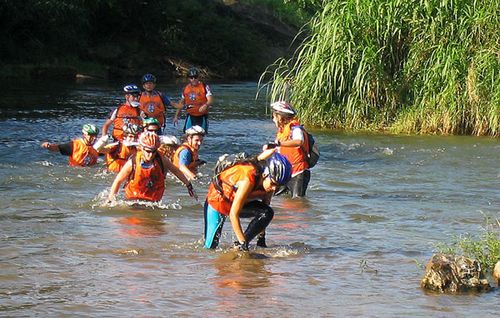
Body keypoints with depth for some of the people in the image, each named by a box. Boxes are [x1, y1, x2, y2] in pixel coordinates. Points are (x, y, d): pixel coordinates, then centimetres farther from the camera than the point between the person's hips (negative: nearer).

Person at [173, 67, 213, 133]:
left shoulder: (204, 87, -6)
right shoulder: (186, 88, 7)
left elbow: (210, 100, -17)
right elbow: (182, 103, 19)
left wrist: (205, 105, -39)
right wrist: (176, 116, 17)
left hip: (202, 117, -3)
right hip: (190, 116, 3)